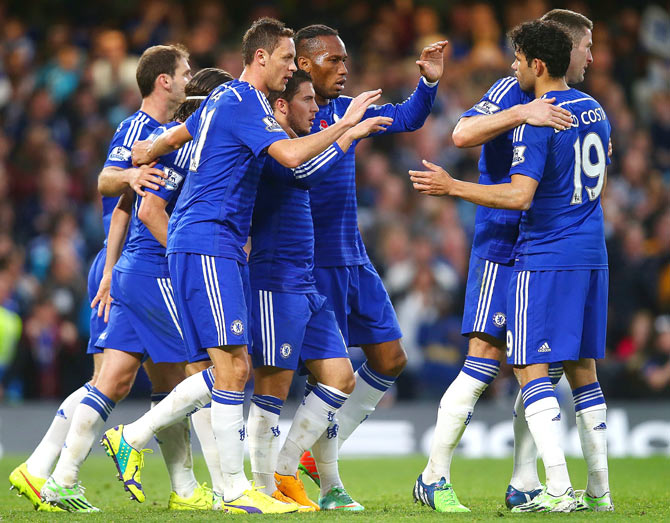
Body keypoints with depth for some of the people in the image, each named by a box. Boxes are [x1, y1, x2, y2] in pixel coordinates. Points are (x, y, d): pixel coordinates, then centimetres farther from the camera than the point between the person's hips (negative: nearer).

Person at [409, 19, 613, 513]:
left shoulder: (536, 120, -15)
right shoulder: (595, 111, 12)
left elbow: (520, 195, -22)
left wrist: (452, 186, -17)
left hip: (544, 258, -8)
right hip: (592, 255, 8)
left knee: (532, 370, -6)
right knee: (583, 370, 13)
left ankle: (558, 488, -14)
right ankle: (599, 490, 12)